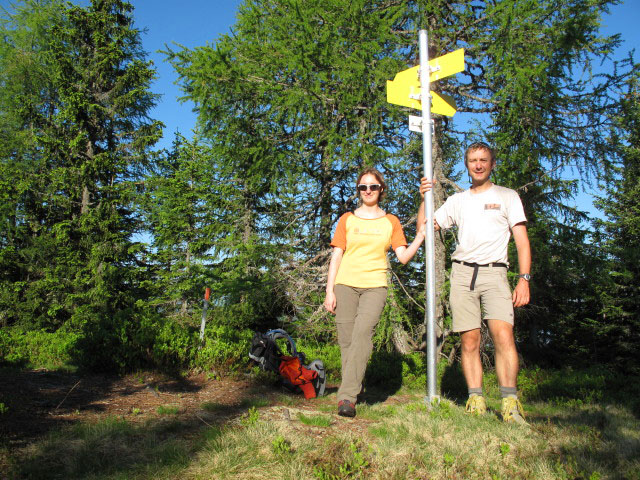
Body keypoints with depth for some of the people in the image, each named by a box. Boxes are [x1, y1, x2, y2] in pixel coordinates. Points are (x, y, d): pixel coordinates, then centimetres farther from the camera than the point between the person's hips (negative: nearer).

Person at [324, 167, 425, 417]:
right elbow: (336, 256, 7)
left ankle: (347, 397, -22)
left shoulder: (391, 222, 13)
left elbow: (404, 257, 7)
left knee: (363, 333, -19)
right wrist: (329, 291, 0)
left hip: (375, 286, -1)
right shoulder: (347, 219, 11)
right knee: (346, 340, -3)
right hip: (345, 284, 1)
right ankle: (350, 394, 8)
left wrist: (420, 236, -8)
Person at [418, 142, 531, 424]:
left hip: (494, 273, -2)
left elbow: (522, 241, 5)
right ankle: (476, 401, 3)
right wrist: (425, 198, 6)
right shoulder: (456, 201, 20)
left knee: (503, 334, -19)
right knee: (470, 340, -2)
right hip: (462, 273, 3)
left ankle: (510, 404, -17)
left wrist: (524, 278, -7)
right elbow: (424, 227, 19)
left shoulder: (507, 197, 12)